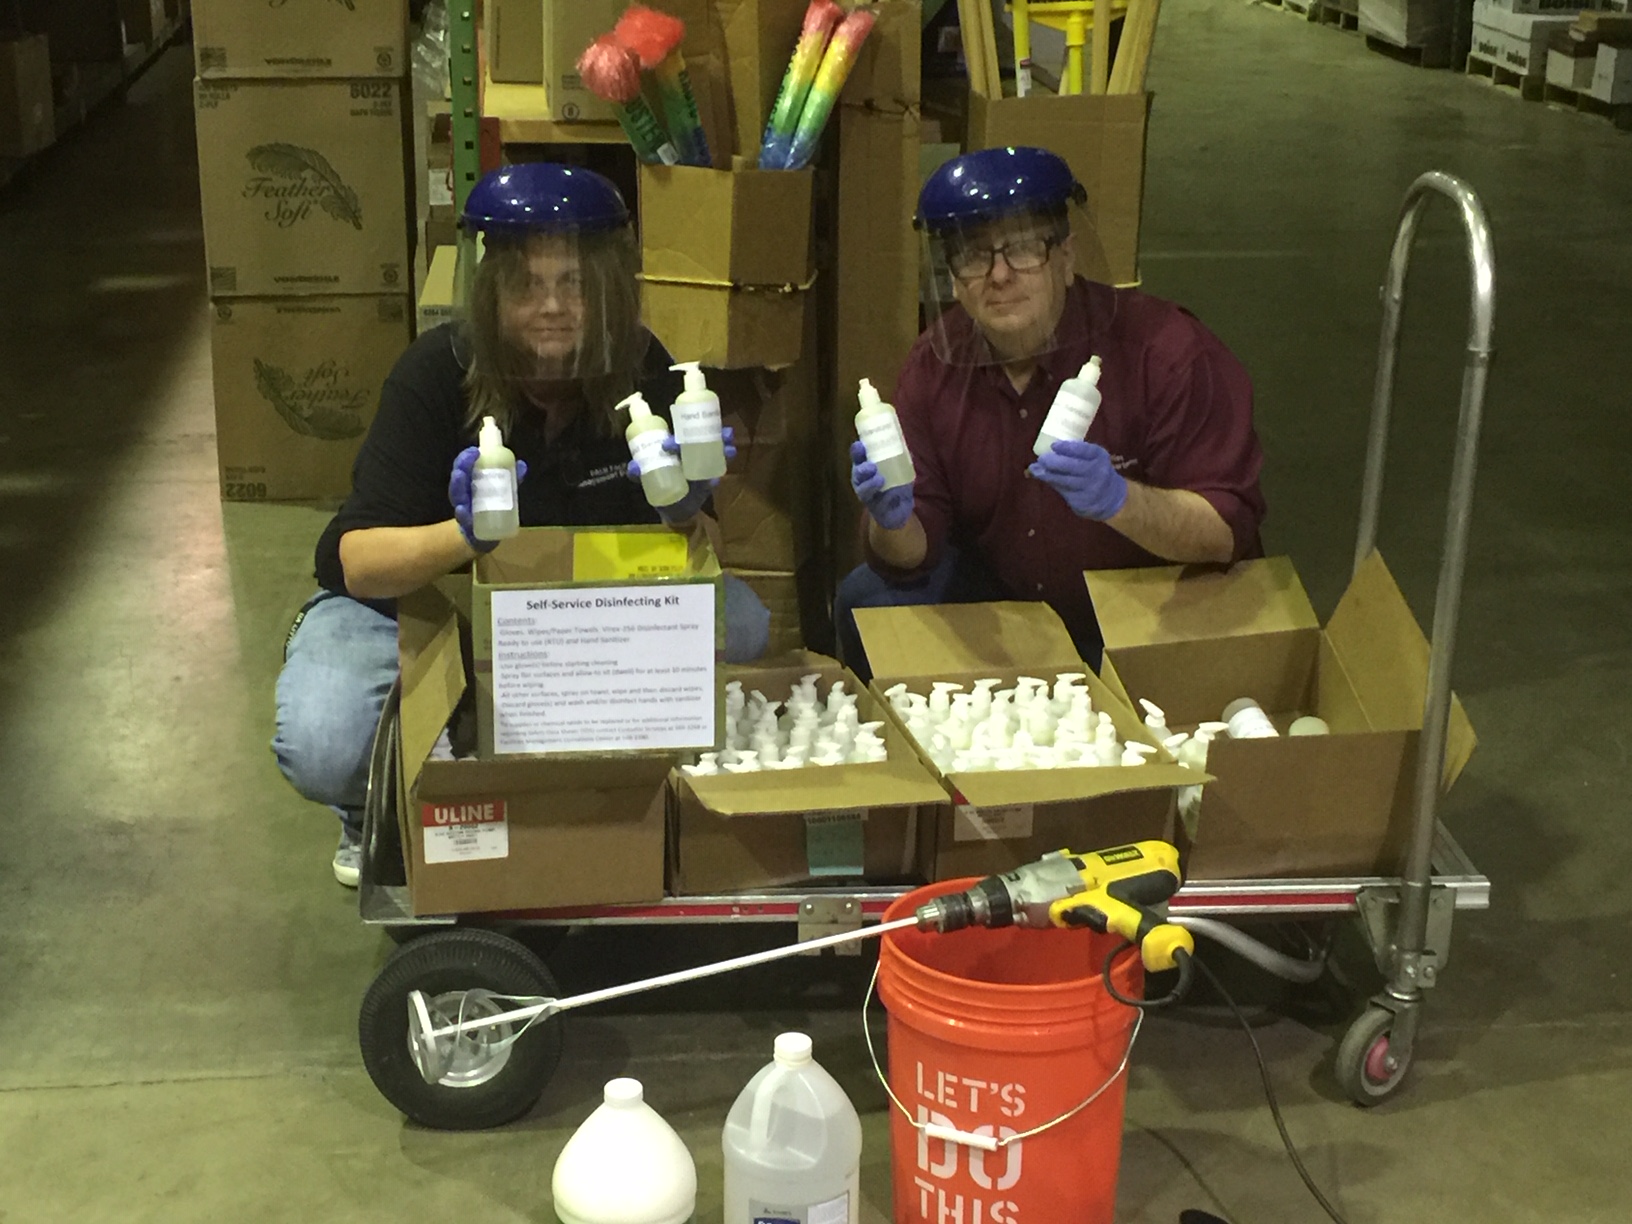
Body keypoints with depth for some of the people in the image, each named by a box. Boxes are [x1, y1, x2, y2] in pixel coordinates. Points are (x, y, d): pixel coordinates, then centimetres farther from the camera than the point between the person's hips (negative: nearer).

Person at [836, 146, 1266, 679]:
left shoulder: (1166, 352, -22)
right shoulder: (936, 364, -8)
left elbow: (1228, 532, -26)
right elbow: (914, 552, -8)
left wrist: (1119, 501, -43)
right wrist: (893, 522, -33)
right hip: (1000, 593, 4)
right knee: (867, 600, -13)